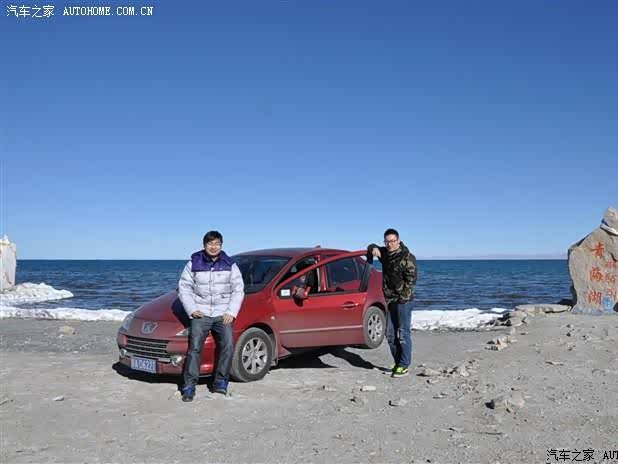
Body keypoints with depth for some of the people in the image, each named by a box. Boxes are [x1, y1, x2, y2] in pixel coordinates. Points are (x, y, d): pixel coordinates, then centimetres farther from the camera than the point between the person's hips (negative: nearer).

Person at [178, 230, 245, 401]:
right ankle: (189, 386, -2)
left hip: (223, 314, 1)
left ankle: (220, 382, 3)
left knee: (227, 346, -12)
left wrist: (231, 312, -4)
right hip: (200, 314, -1)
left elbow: (238, 290, 6)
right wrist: (191, 309, -5)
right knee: (194, 348, -10)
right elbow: (183, 288, 6)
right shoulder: (194, 264, 4)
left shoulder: (230, 265, 6)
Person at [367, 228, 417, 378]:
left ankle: (404, 365, 3)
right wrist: (374, 249, 1)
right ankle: (398, 363, 22)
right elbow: (371, 247, 25)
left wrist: (402, 296, -17)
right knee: (390, 334, 11)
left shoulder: (407, 257, -11)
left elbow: (411, 279, -15)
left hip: (403, 300, -7)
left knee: (403, 333, -5)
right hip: (390, 300, 8)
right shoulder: (385, 253, 10)